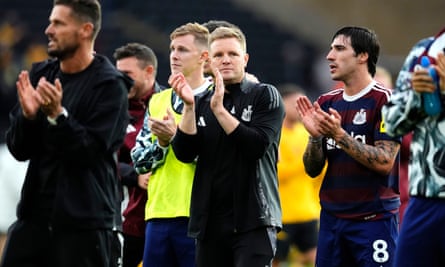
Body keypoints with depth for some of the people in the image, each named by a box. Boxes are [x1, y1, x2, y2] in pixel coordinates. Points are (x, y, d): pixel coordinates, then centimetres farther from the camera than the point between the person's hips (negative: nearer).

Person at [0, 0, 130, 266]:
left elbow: (92, 152, -14)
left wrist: (57, 115, -25)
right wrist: (27, 115, -11)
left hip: (85, 222, -6)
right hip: (35, 213, 6)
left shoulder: (109, 85, -8)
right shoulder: (41, 75, 10)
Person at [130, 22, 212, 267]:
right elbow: (139, 160, 13)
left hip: (197, 216, -6)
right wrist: (161, 142, -5)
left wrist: (177, 136, -16)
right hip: (158, 213, 6)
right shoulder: (157, 102, 16)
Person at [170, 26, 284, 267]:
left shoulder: (265, 96, 2)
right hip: (210, 221, 5)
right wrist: (189, 105, -10)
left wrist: (220, 109, -17)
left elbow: (258, 145, -12)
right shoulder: (201, 103, 14)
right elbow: (184, 153, 1)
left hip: (253, 220, -5)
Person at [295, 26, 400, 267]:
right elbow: (312, 170, 13)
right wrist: (315, 136, -6)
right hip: (332, 217, 6)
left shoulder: (385, 100, -6)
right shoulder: (326, 103, 13)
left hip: (374, 218, -6)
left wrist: (338, 134, -19)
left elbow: (384, 162, -15)